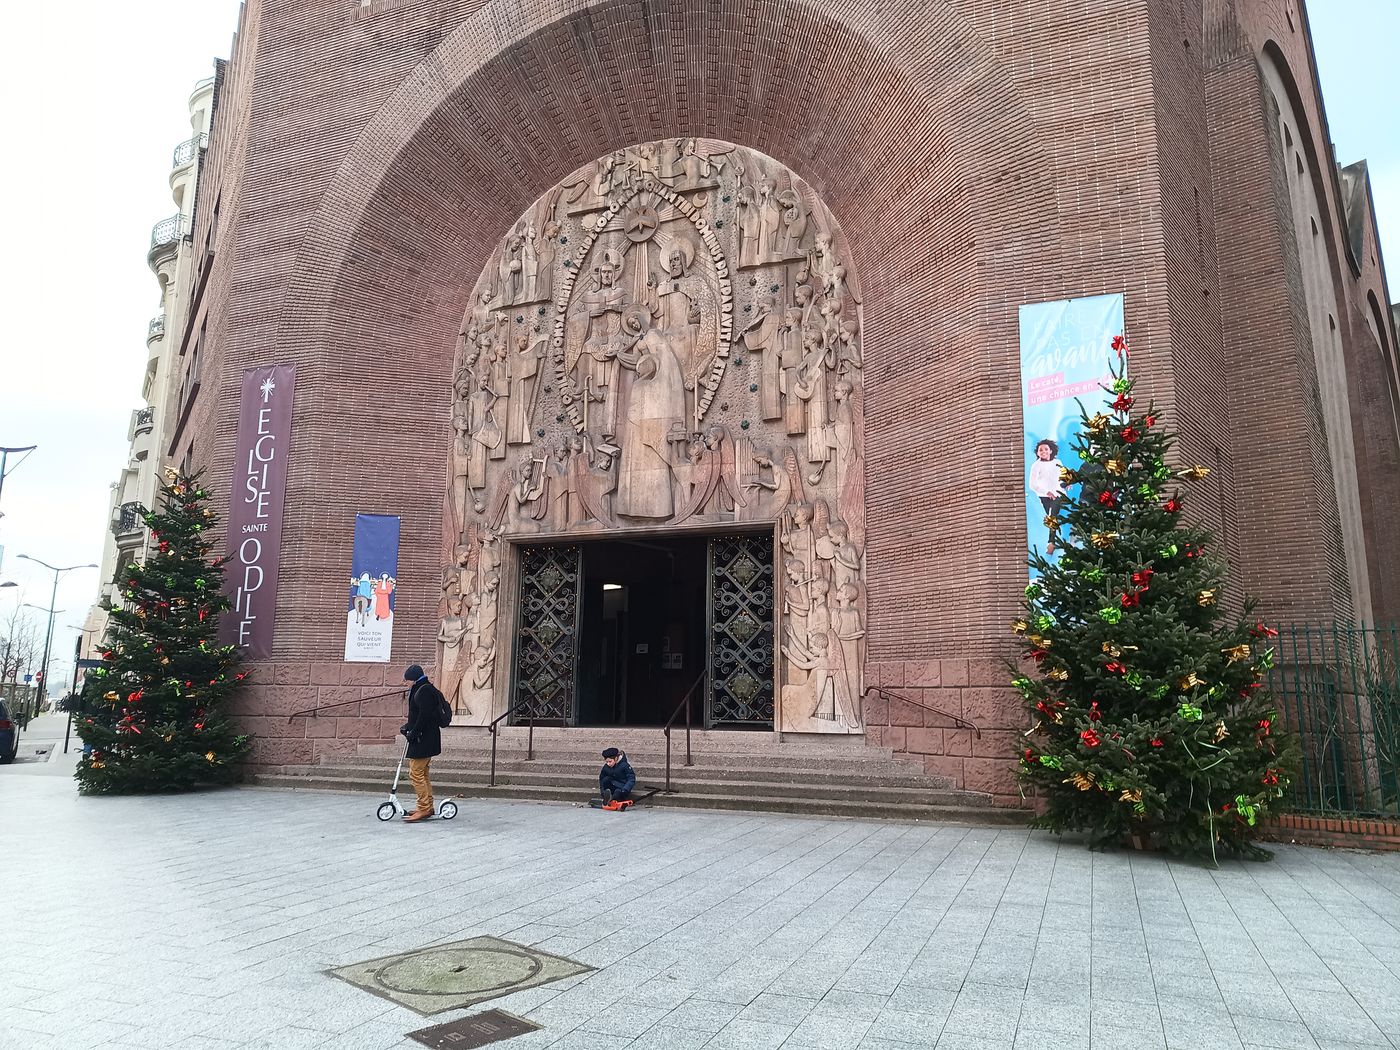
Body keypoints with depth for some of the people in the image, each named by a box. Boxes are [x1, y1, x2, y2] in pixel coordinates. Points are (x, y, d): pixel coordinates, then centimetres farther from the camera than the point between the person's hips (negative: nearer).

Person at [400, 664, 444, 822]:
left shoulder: (424, 691, -16)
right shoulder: (426, 689, 17)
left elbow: (424, 716, -22)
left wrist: (412, 733, -16)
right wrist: (407, 727, 9)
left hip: (423, 740, -11)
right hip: (426, 739, 11)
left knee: (416, 773, -9)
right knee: (422, 774, 16)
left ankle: (424, 808, -6)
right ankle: (428, 807, 23)